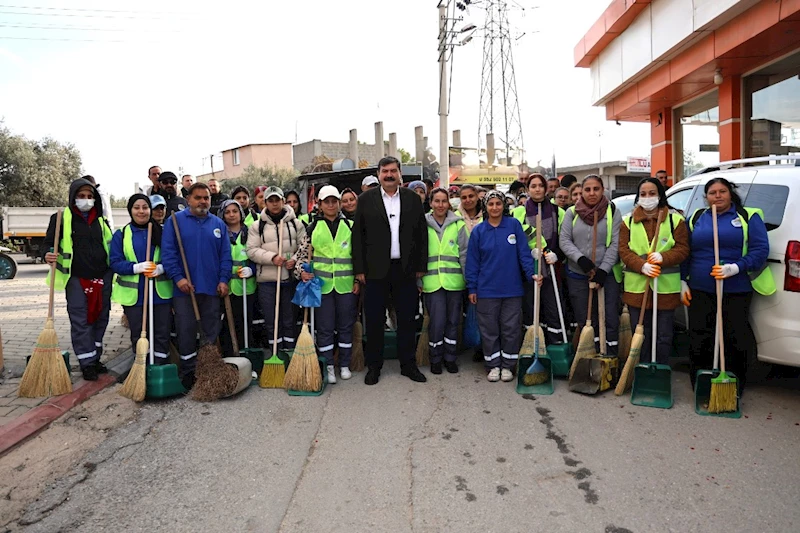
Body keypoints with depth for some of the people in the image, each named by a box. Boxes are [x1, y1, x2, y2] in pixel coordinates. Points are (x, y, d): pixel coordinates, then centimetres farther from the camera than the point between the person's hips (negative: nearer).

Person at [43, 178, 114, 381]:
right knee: (80, 322, -3)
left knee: (100, 319, 10)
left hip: (102, 278, 4)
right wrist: (49, 254, -23)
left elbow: (110, 246, 21)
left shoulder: (101, 220, 14)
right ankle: (87, 363, 5)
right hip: (76, 279, -4)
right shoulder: (61, 218, 1)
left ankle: (95, 357, 23)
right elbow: (48, 242, -1)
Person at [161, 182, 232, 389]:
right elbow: (167, 252, -5)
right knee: (186, 331, 2)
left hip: (212, 287, 3)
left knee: (212, 331, 9)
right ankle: (188, 372, 14)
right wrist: (178, 277, -15)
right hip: (184, 287, -2)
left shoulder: (219, 224, 10)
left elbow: (225, 255, 7)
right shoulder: (175, 221, 1)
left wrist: (224, 279, -4)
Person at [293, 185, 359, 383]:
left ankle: (344, 365, 22)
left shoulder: (350, 226, 6)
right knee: (325, 327, 4)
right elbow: (302, 253, 8)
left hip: (346, 284, 1)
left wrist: (358, 280, 1)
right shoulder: (313, 228, 4)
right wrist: (301, 271, -9)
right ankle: (328, 366, 16)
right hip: (321, 284, -1)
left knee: (346, 325, 9)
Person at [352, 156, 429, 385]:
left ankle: (408, 364, 22)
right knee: (374, 320, 5)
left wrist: (421, 266, 2)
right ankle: (374, 366, 19)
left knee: (407, 319, 9)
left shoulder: (413, 199, 7)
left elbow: (422, 234, 7)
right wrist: (359, 269, -4)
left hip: (406, 269, 2)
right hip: (376, 270, -1)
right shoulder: (366, 199, 2)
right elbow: (357, 235, 1)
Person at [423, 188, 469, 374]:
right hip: (432, 281, -1)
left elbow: (464, 253, 3)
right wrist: (418, 280, 3)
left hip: (454, 281, 1)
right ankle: (435, 359, 16)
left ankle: (450, 357, 25)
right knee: (437, 322, -3)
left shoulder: (458, 224, 2)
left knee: (453, 321, 9)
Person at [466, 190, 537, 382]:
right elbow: (472, 261, 4)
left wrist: (531, 273, -13)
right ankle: (493, 365, 21)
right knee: (489, 329, 8)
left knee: (511, 328, 7)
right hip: (487, 289, 1)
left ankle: (507, 365, 21)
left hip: (512, 288, 0)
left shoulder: (514, 225, -1)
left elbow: (524, 252, -1)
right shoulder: (478, 231, 2)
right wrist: (472, 288, 2)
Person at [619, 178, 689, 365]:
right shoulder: (628, 222, 8)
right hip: (636, 287, 1)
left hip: (666, 287, -1)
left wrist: (663, 258, -20)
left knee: (663, 337, 5)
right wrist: (642, 266, -19)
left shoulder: (675, 220, 5)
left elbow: (683, 249, -1)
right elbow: (623, 250, -2)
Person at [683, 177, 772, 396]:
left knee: (736, 341, 1)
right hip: (700, 291, 2)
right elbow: (685, 253, 15)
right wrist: (683, 282, 9)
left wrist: (735, 268, -18)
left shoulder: (748, 217, 4)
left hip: (736, 292, -2)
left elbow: (760, 249, -4)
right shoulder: (697, 218, 12)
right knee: (699, 342, 3)